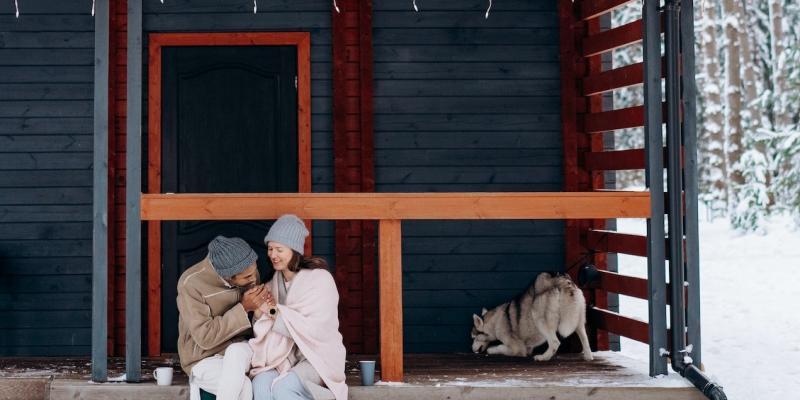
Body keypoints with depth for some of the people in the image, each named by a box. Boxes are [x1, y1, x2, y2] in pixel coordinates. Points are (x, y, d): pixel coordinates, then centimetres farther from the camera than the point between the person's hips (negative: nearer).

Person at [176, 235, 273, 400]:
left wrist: (264, 303, -13)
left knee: (236, 352, -33)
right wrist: (243, 308, -26)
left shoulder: (248, 270, -6)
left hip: (240, 350, 4)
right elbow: (204, 337, -23)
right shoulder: (191, 283, -21)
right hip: (205, 359, -3)